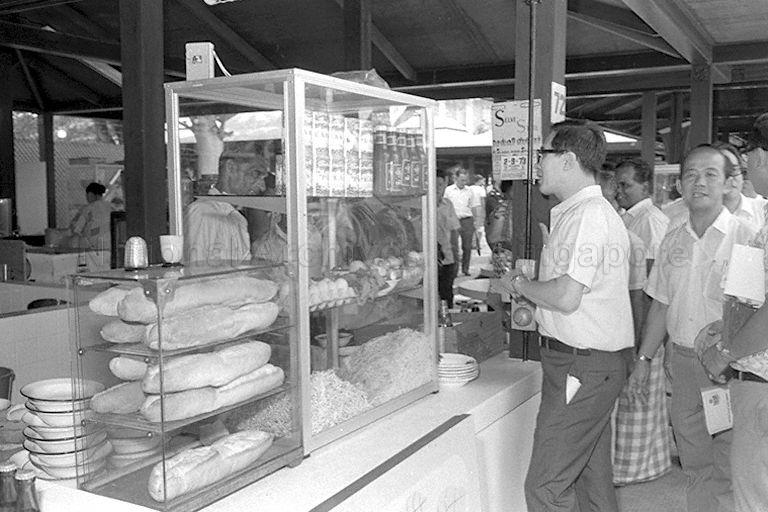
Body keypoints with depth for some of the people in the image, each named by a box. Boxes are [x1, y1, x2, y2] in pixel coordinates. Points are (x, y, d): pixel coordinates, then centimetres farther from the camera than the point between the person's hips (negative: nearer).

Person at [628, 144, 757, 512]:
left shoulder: (746, 237, -8)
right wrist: (643, 359, 12)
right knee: (695, 467, 15)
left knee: (729, 472, 1)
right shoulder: (673, 241, 9)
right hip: (681, 361, 5)